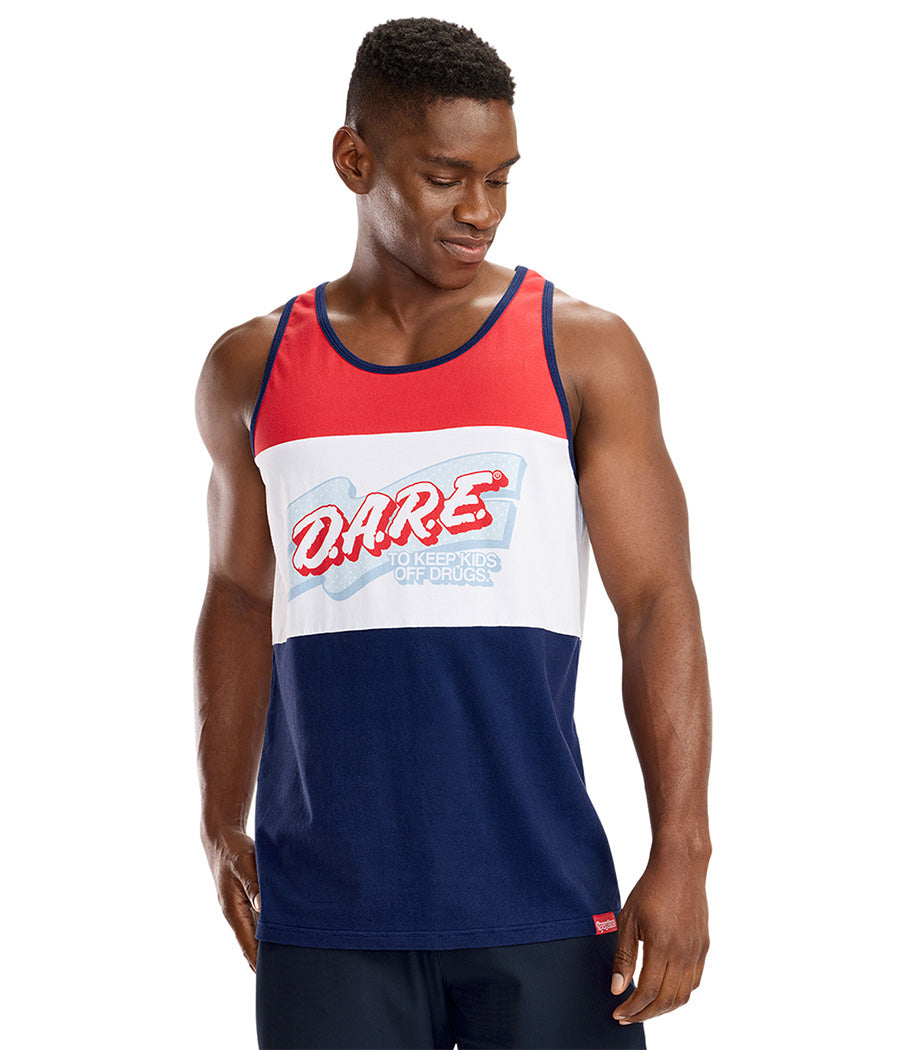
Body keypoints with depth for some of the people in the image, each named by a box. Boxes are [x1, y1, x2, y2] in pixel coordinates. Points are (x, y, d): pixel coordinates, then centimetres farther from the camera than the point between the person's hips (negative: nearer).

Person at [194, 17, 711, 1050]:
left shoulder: (582, 351, 1)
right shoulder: (252, 372, 8)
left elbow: (658, 604, -2)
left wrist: (680, 856, -10)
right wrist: (220, 826, 15)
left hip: (541, 897, -1)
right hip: (322, 911, 2)